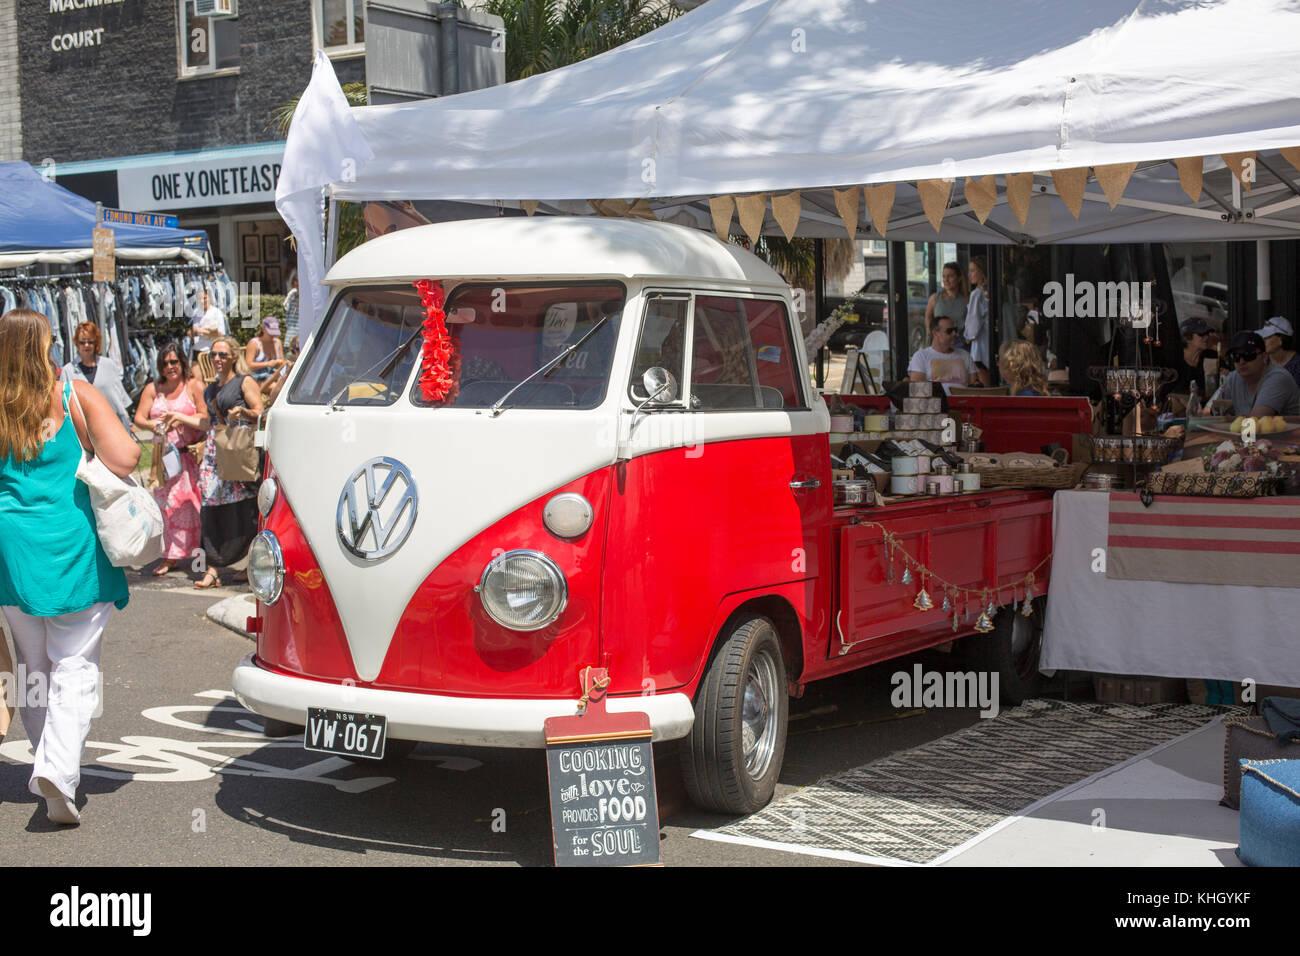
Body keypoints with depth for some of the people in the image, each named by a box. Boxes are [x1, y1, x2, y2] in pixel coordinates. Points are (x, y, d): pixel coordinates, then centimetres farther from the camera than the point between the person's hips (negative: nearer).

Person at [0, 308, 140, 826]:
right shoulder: (76, 396, -4)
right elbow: (125, 458, -12)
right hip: (73, 550, -2)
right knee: (75, 666, 0)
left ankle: (50, 767, 23)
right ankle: (59, 768, -16)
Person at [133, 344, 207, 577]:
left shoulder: (194, 386, 3)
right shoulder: (153, 389, 13)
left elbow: (205, 417, -4)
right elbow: (139, 418, 7)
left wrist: (181, 419, -18)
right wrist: (153, 425, -14)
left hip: (191, 453, -3)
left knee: (192, 502, -8)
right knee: (167, 503, 0)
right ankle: (170, 557, 5)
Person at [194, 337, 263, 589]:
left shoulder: (245, 382, 2)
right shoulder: (211, 390, 21)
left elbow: (260, 414, -4)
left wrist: (242, 411, -23)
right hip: (215, 452, 6)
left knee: (244, 509, -10)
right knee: (212, 508, -3)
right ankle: (212, 569, -5)